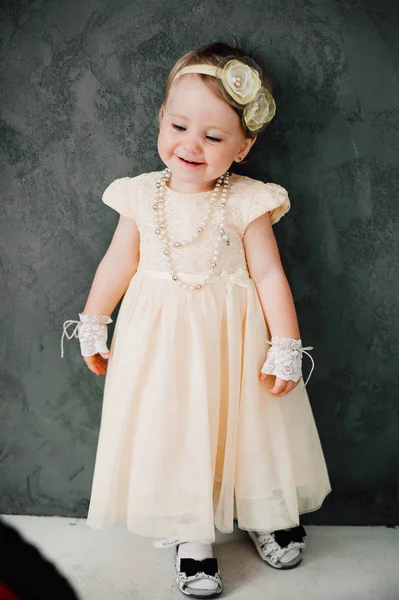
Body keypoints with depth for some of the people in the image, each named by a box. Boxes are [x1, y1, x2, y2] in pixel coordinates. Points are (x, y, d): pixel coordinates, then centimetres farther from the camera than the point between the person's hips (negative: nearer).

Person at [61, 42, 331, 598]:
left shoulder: (248, 202, -10)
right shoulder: (142, 196, -4)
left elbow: (269, 273, -8)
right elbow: (118, 264, 5)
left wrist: (286, 347, -11)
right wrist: (93, 326, 11)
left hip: (233, 341, -1)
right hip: (161, 341, 1)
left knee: (248, 424, 12)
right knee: (173, 432, 5)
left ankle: (265, 515, 37)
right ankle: (192, 537, 24)